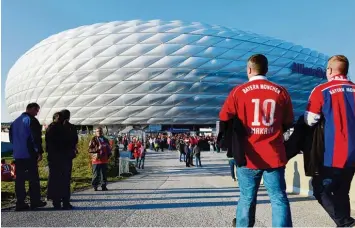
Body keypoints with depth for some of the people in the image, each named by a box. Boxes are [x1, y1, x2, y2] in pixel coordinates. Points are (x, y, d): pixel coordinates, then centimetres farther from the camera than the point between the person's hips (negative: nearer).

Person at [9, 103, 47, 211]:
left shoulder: (15, 122, 15)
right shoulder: (31, 120, -9)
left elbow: (11, 138, 21)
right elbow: (36, 137, -15)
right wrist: (39, 152, -11)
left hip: (17, 155, 7)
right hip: (29, 154, -7)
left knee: (19, 179, 6)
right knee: (33, 178, 1)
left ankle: (20, 203, 7)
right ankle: (35, 201, 5)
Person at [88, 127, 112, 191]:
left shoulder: (105, 140, 16)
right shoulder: (93, 140, -1)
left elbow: (109, 148, 25)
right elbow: (90, 149, -8)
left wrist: (108, 154, 8)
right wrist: (97, 148, -19)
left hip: (104, 160, 5)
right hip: (96, 160, -5)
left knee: (104, 174, 6)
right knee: (96, 174, -2)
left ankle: (104, 186, 13)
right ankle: (95, 186, 8)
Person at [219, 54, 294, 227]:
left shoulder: (239, 91, -3)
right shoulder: (281, 92, 2)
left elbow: (224, 118, 1)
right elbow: (288, 122, 10)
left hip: (249, 155, -1)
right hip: (274, 156, 1)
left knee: (247, 199, 10)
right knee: (279, 199, 5)